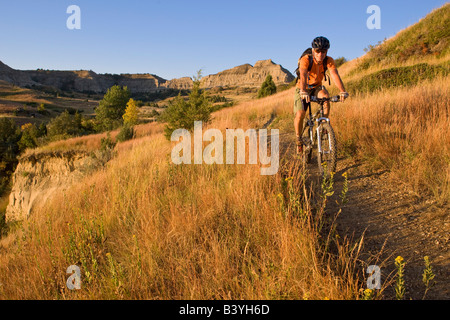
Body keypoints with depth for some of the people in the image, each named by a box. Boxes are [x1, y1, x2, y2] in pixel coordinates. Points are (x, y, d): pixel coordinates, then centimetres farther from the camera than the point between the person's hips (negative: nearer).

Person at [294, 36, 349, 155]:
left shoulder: (329, 61, -16)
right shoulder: (305, 59, -25)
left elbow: (335, 75, -31)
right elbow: (303, 75, -41)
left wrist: (343, 91, -46)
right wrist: (303, 92, -59)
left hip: (317, 87, 2)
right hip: (302, 89, -2)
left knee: (325, 97, -32)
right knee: (300, 114, -20)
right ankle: (299, 140, 1)